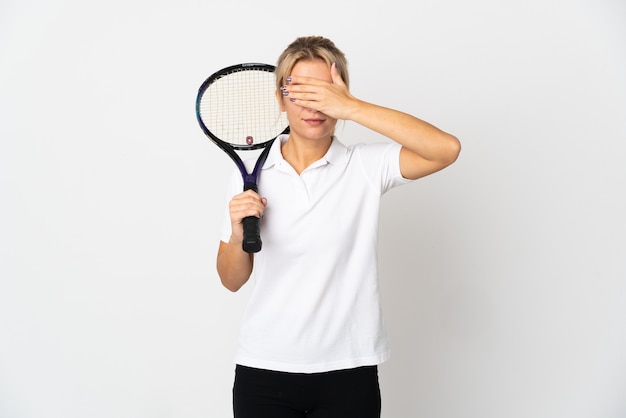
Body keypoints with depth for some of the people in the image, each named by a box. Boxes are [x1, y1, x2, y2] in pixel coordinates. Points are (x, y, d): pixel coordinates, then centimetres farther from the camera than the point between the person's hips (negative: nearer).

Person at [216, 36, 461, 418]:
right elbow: (232, 281, 6)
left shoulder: (367, 167, -4)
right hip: (264, 370, 2)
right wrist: (237, 235, -15)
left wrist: (351, 108, -25)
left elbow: (447, 149, -22)